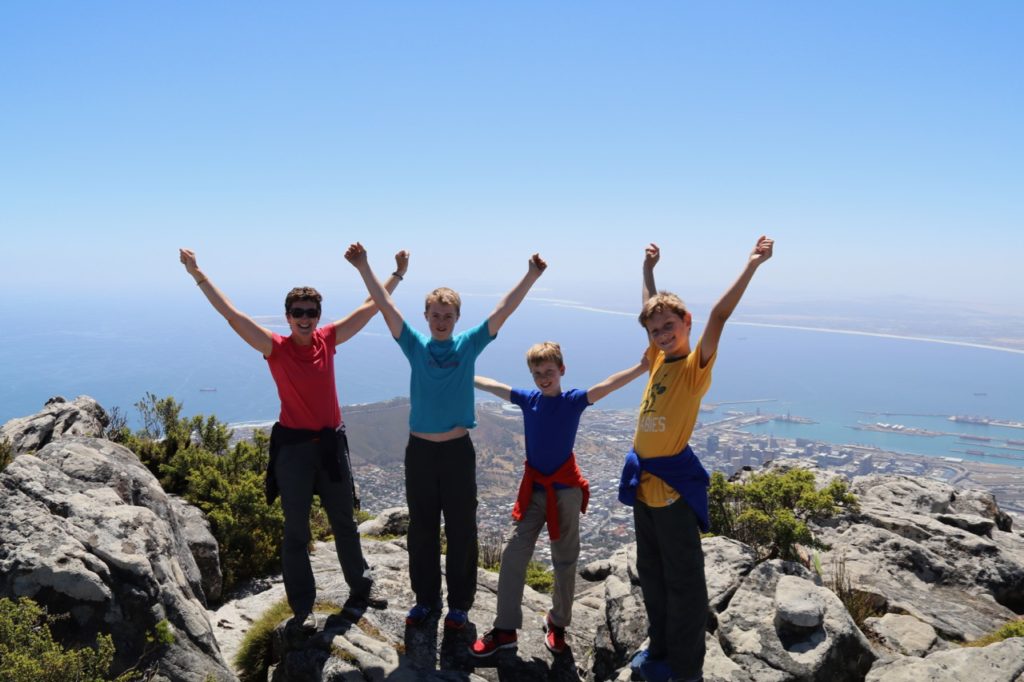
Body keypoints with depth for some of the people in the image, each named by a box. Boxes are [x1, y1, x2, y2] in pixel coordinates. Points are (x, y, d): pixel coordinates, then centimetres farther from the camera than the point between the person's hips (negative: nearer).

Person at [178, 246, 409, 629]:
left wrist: (398, 274, 7)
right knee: (296, 532, 8)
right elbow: (232, 315, -16)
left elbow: (371, 308, 5)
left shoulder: (328, 340, 0)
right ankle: (302, 607, 22)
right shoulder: (276, 348, -9)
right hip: (293, 446, -3)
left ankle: (361, 588, 35)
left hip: (331, 443, 3)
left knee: (344, 523, 18)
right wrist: (198, 275, -22)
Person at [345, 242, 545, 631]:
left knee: (461, 531, 7)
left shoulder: (469, 345, 0)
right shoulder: (415, 347, 2)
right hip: (420, 450, 1)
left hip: (458, 450, -1)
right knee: (421, 531, 12)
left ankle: (459, 604, 22)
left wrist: (532, 275, -15)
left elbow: (504, 310, -7)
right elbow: (385, 306, -5)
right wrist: (363, 268, -13)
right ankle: (426, 600, 28)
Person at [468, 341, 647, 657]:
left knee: (565, 560, 11)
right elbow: (490, 385, 13)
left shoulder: (574, 400, -9)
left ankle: (557, 623, 30)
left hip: (565, 491, -3)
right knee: (512, 555, 1)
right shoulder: (527, 398, 2)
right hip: (533, 489, 3)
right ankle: (505, 629, 12)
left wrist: (642, 366, -36)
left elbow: (607, 385, -23)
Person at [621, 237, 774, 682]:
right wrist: (648, 268, 28)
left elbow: (719, 316, -25)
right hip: (643, 481, 8)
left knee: (682, 580, 5)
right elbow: (650, 310, 22)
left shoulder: (695, 365, -11)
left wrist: (751, 265, -31)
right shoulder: (659, 360, 7)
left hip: (673, 483, -7)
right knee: (651, 574, 19)